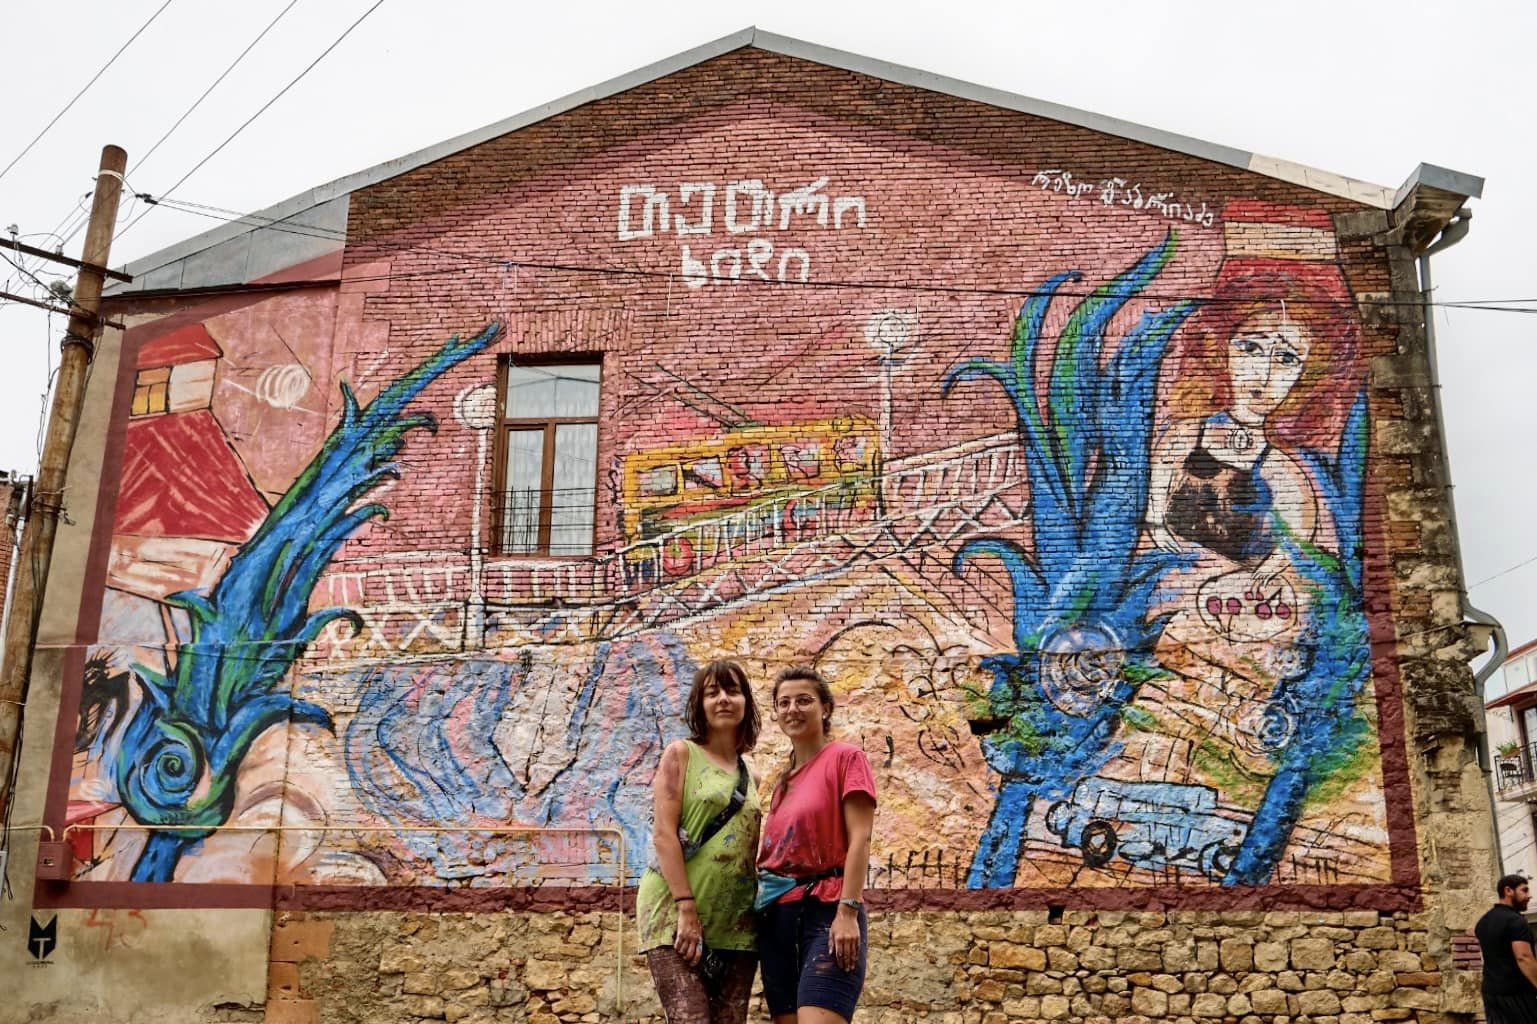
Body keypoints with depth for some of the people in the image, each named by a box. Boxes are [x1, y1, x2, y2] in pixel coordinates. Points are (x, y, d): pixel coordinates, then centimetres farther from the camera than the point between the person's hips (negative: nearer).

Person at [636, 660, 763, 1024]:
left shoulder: (748, 775, 16)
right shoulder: (681, 753, 1)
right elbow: (663, 833, -9)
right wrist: (686, 907, -17)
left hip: (736, 923, 6)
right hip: (677, 913, -5)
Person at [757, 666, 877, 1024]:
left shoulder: (846, 758, 0)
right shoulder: (783, 782, 19)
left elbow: (859, 839, -9)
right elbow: (774, 850, 16)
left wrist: (848, 911, -17)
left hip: (826, 910, -7)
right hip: (777, 916, 7)